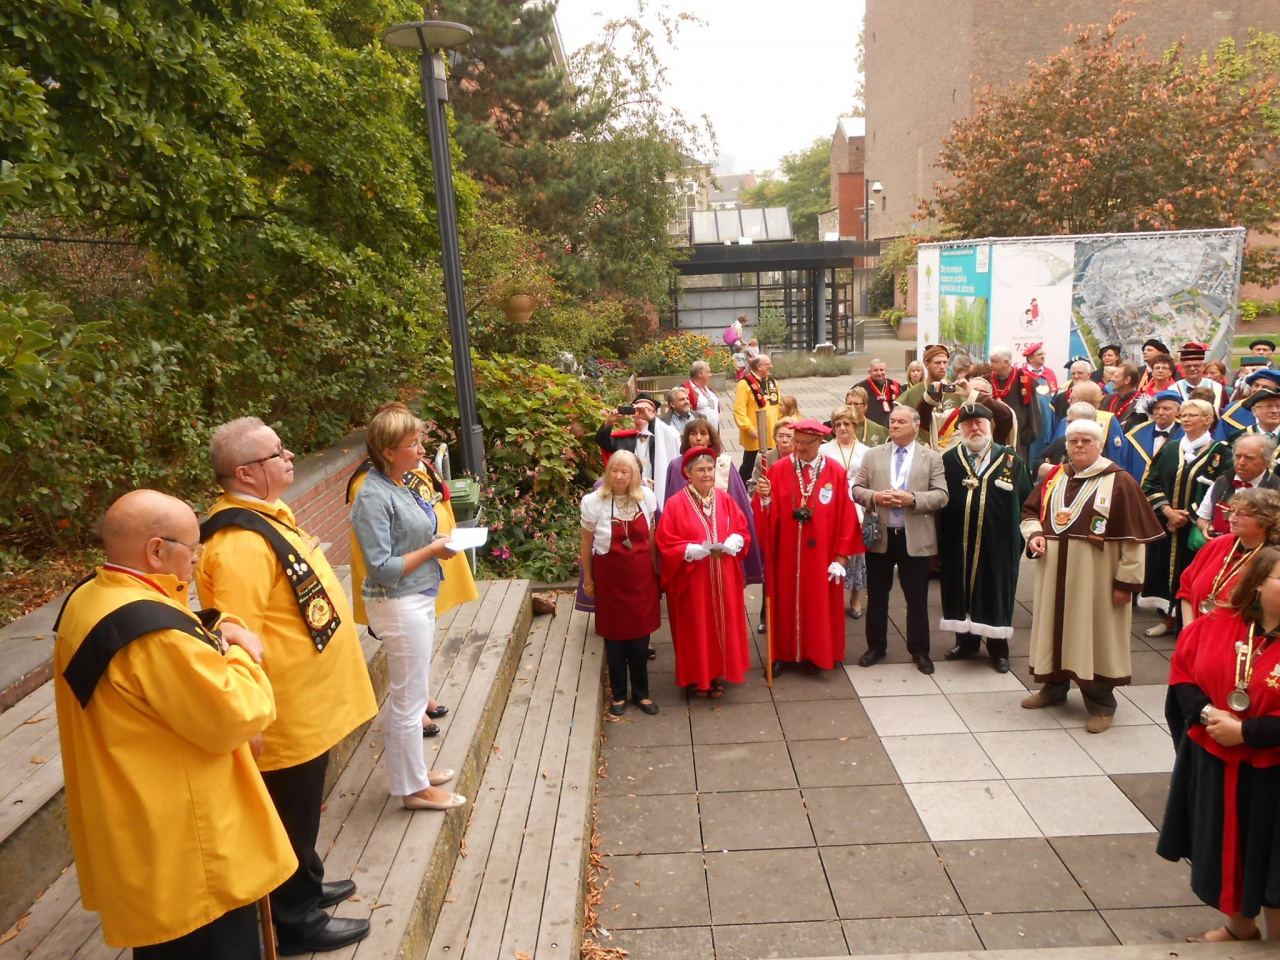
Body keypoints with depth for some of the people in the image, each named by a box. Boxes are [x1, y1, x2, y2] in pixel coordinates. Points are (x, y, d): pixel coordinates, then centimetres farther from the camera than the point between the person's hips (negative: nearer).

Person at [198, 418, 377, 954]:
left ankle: (308, 885, 44)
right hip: (287, 715, -10)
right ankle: (296, 921, 28)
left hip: (309, 707, 10)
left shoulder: (268, 516, 6)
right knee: (291, 816, 9)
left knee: (303, 810, 26)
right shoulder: (240, 543, -27)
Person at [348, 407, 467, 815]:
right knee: (409, 699, 5)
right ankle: (414, 788, 21)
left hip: (420, 599, 9)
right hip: (399, 605, -9)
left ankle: (414, 769, 38)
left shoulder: (398, 485, 5)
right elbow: (382, 568, -23)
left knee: (413, 692, 21)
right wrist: (432, 549, -17)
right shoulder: (373, 497, -21)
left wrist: (439, 539, -2)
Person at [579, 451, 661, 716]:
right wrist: (587, 579, 3)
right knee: (615, 637, 11)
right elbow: (586, 543, -3)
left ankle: (641, 692, 28)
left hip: (641, 575, 2)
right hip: (609, 576, -2)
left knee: (640, 636, 10)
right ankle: (619, 694, 27)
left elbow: (650, 537, 7)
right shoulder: (593, 502, -12)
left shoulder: (646, 497, -5)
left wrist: (655, 569, 13)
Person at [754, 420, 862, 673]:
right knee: (786, 602, 10)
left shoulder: (836, 473, -6)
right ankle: (784, 654, 24)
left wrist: (842, 556, -8)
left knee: (820, 603, 11)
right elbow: (768, 514, -7)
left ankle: (819, 654, 28)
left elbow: (846, 517, -6)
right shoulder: (778, 470, -4)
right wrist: (764, 497, -28)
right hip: (787, 554, 1)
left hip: (821, 555, -1)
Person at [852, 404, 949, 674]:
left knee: (917, 598, 7)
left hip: (915, 538, -1)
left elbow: (941, 496, -5)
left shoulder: (931, 458, 2)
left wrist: (913, 498, -20)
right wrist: (874, 497, -16)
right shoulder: (873, 455, 7)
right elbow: (856, 489, 4)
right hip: (880, 536, 2)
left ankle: (919, 651, 22)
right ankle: (876, 647, 25)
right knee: (877, 596, 11)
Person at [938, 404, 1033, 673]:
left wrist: (1020, 539, -2)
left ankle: (998, 647, 25)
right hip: (958, 544, 1)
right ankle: (966, 641, 29)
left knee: (995, 592, 9)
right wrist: (939, 543, -4)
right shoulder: (949, 460, 1)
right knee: (961, 591, 11)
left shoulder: (1011, 460, 0)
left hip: (998, 545, -1)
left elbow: (1025, 504, 1)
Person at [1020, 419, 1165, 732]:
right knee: (1055, 627, 14)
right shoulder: (1055, 478, 7)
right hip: (1054, 574, 5)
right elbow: (1030, 511, 17)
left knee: (1094, 633, 3)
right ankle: (1054, 687, 31)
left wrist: (1127, 580, -13)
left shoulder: (1119, 482, -9)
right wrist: (1034, 534, -5)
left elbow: (1134, 536, -10)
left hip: (1095, 578, -5)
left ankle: (1101, 703, 17)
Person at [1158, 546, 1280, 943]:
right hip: (1210, 762, 4)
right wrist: (1204, 712, -12)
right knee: (1222, 850, 20)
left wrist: (1245, 732, -21)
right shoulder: (1215, 626, -4)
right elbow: (1181, 671, 2)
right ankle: (1239, 928, 44)